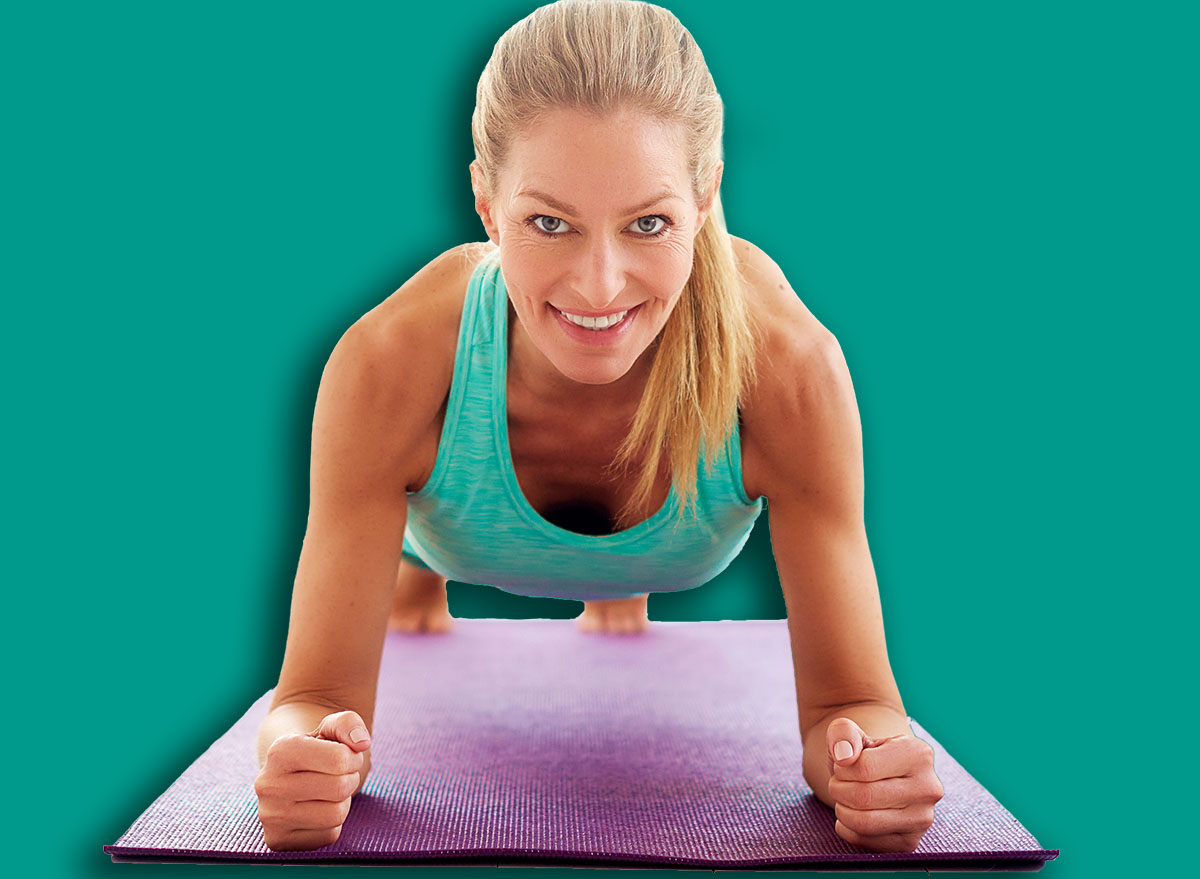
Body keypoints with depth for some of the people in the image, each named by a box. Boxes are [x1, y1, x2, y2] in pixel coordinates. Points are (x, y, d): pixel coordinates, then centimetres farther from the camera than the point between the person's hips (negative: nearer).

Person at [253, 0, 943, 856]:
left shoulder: (787, 368, -44)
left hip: (660, 553, 2)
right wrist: (301, 753, -60)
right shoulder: (391, 366, -44)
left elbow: (848, 701, -35)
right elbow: (320, 696, -36)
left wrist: (875, 762, -59)